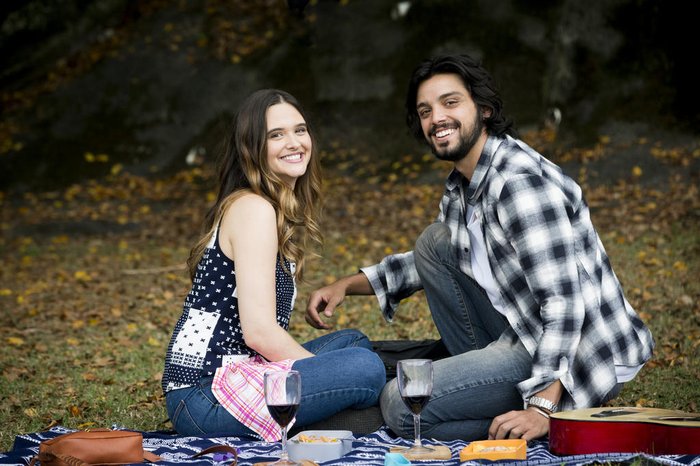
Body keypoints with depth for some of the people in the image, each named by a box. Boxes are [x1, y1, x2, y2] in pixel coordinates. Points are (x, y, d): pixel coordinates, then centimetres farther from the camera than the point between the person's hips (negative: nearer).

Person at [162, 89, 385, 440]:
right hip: (204, 394, -10)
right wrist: (325, 371, -9)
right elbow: (259, 331, -19)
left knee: (352, 341, 20)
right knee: (364, 366, -23)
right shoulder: (253, 208, -12)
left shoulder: (285, 211, 17)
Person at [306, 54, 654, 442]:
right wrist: (347, 285, 15)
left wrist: (543, 409, -32)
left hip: (578, 350, -10)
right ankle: (482, 378, 13)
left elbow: (565, 302, -26)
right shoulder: (461, 186, 10)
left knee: (401, 406, -17)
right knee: (435, 241, 14)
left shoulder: (520, 182, -21)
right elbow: (433, 260, 28)